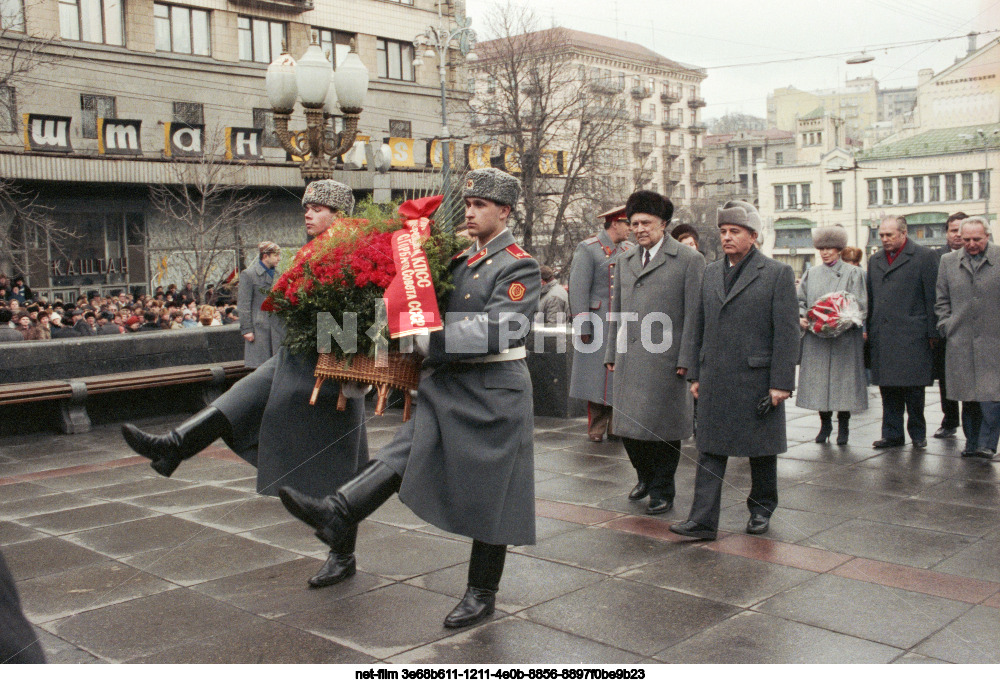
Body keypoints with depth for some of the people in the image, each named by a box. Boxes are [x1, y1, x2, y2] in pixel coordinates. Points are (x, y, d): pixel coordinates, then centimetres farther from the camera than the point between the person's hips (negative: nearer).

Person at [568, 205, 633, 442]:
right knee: (597, 375, -1)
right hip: (599, 323, -6)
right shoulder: (588, 249, -5)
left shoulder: (628, 250, 15)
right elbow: (578, 289, -10)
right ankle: (596, 429, 7)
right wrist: (583, 326, -15)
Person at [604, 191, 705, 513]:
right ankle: (645, 477, 33)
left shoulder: (689, 260, -1)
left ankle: (662, 492, 18)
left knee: (662, 428, 2)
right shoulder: (625, 261, 16)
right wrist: (611, 353, 15)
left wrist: (686, 360, -10)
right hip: (629, 358, 5)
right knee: (627, 426, 9)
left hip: (665, 359, -5)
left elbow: (694, 314, -5)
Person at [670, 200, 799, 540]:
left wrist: (781, 382, -12)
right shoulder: (711, 272, 11)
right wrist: (696, 374, 12)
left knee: (761, 450, 11)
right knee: (710, 449, 1)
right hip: (714, 380, 4)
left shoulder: (778, 273, -4)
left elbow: (787, 331, -8)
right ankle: (702, 520, 1)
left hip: (756, 379, -4)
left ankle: (761, 509, 30)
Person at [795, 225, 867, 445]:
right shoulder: (811, 274, 12)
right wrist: (801, 318, -8)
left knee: (842, 380, -2)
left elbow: (859, 306, -4)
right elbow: (800, 301, 13)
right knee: (818, 381, 3)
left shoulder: (853, 273, 3)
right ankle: (825, 424, 16)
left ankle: (843, 426, 11)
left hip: (843, 338, -3)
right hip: (815, 338, 3)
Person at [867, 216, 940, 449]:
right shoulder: (874, 261, 16)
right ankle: (892, 434, 15)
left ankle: (918, 433, 14)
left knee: (913, 388, 0)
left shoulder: (924, 256, 0)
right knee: (888, 388, 7)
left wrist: (932, 332, -6)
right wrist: (867, 330, 11)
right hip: (881, 337, 5)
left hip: (912, 336, -5)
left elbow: (931, 297, -3)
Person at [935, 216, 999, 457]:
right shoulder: (948, 261, 11)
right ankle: (972, 443, 14)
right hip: (961, 342, 3)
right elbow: (941, 301, 15)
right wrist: (946, 327, 4)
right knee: (968, 396, 6)